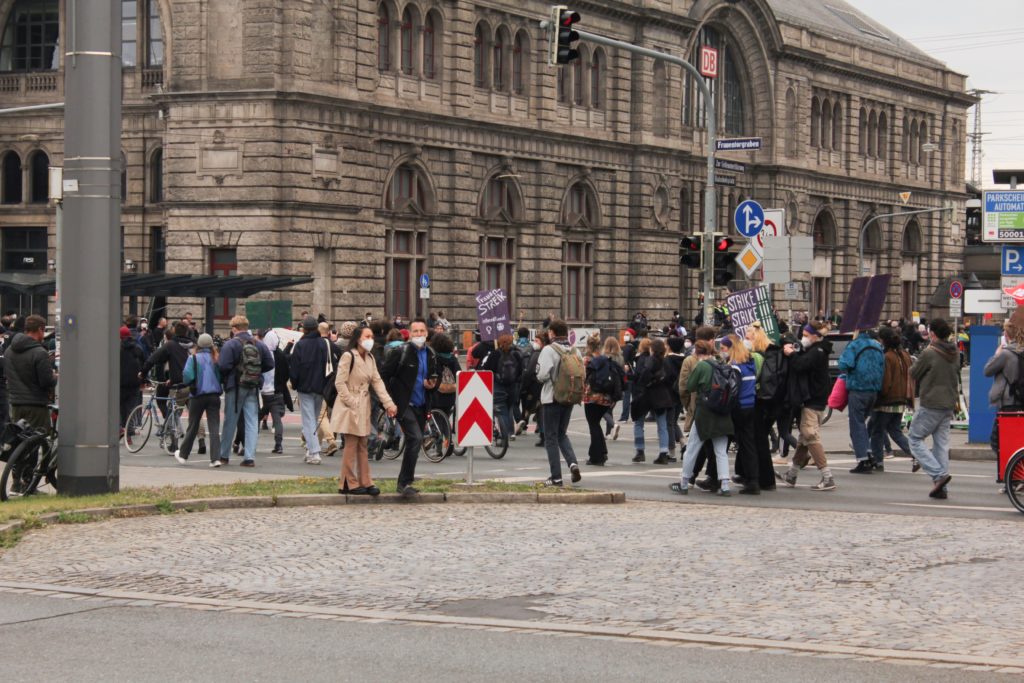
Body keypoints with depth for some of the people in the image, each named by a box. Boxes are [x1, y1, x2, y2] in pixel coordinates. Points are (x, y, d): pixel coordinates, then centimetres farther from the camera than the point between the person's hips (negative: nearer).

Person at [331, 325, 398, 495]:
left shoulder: (370, 358, 11)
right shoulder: (348, 356, -13)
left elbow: (377, 381, 7)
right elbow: (340, 383, -15)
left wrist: (389, 403, -3)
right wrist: (351, 403, -17)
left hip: (364, 406, 8)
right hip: (350, 406, -8)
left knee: (363, 446, 9)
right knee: (351, 444, -4)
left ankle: (365, 482, 13)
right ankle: (349, 484, 3)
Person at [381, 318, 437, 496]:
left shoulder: (431, 355, 10)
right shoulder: (401, 352, -8)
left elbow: (434, 378, 23)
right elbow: (384, 376, -8)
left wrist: (432, 385, -1)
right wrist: (390, 401, -13)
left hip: (421, 406, 7)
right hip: (404, 405, -7)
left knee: (414, 442, 10)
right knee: (416, 438, -20)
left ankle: (404, 483, 22)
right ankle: (405, 482, -14)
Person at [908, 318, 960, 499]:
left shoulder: (929, 353, -15)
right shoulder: (955, 354, 8)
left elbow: (913, 373, -3)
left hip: (930, 406, -7)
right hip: (948, 406, 7)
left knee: (915, 440, 4)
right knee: (942, 445, 10)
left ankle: (939, 474, -12)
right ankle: (941, 488, 7)